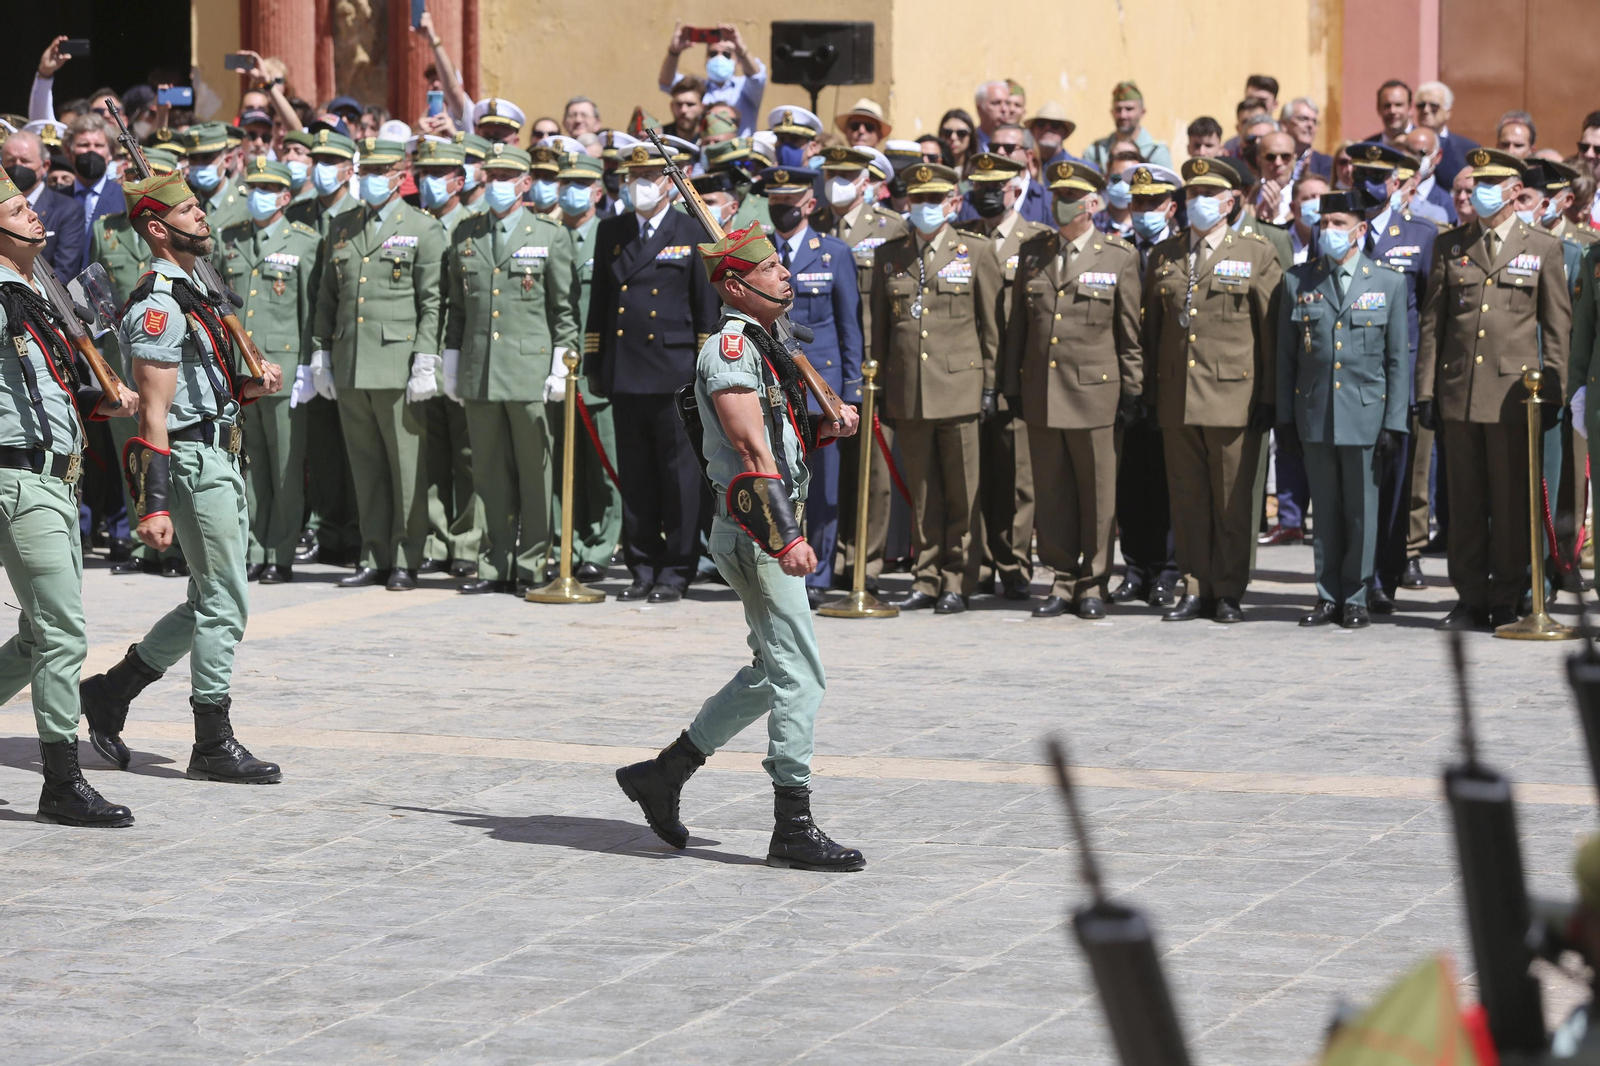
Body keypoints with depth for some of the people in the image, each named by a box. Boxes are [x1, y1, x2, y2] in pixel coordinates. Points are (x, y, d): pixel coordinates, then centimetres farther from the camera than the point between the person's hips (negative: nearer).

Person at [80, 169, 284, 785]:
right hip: (193, 462, -10)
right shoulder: (158, 305, -15)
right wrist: (154, 504, -23)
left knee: (213, 601, 15)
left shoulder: (193, 293, 16)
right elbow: (154, 412, -20)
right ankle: (214, 745, 2)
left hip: (221, 459, 10)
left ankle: (110, 692, 23)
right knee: (225, 602, -6)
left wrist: (246, 388, 7)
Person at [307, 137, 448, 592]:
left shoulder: (423, 229, 1)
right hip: (350, 367, 5)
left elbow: (432, 301, -4)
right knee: (366, 469, 8)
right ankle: (374, 558, 13)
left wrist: (425, 362, -11)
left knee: (406, 467, -1)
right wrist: (320, 355, 11)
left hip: (397, 366, -5)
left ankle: (406, 561, 5)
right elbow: (327, 297, 18)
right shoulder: (341, 229, 15)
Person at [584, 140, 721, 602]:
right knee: (634, 477, 7)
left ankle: (676, 572, 4)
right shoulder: (611, 232, 12)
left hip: (674, 374, -4)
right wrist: (594, 363, 12)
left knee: (680, 475, -1)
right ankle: (643, 568, 14)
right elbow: (599, 301, 15)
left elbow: (707, 308, 1)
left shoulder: (691, 234, 1)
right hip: (625, 374, 4)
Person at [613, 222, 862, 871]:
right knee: (799, 676, -9)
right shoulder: (730, 348, -13)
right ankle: (794, 829, -5)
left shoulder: (760, 347, 18)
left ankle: (663, 774, 22)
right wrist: (786, 537, -28)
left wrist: (827, 431, 9)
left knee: (773, 672, 16)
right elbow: (751, 450, -22)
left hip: (768, 530, 10)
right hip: (755, 530, -10)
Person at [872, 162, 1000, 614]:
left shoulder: (975, 256, 3)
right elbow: (879, 324, 14)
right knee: (922, 493, 6)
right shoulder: (888, 255, 11)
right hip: (907, 391, 3)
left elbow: (991, 327, 4)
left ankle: (957, 583, 7)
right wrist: (879, 382, 10)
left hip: (960, 388, -3)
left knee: (962, 492, 0)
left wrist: (990, 385, 0)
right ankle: (927, 580, 13)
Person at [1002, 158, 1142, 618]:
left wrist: (1131, 392, -1)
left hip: (1095, 392, -3)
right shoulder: (1032, 253, 11)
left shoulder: (1120, 256, 2)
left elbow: (1131, 332, 2)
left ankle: (1093, 586, 10)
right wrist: (1012, 385, 10)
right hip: (1040, 394, 3)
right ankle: (1062, 583, 13)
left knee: (1097, 497, 1)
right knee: (1052, 494, 6)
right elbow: (1017, 323, 14)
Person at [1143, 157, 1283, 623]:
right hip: (1176, 400, 3)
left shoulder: (1257, 254, 3)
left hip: (1233, 398, -3)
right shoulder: (1163, 256, 13)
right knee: (1187, 498, 6)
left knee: (1232, 501, 0)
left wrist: (1268, 397, -4)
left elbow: (1270, 330, 0)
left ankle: (1228, 592, 7)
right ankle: (1195, 589, 12)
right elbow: (1150, 328, 15)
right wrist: (1149, 392, 9)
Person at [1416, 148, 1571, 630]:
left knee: (1511, 500, 0)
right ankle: (1471, 600, 11)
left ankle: (1506, 600, 7)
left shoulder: (1543, 249, 6)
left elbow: (1558, 326, 5)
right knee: (1465, 500, 5)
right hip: (1459, 391, 2)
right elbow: (1431, 322, 10)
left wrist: (1552, 391, -1)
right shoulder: (1449, 246, 11)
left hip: (1513, 392, -2)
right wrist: (1426, 389, 4)